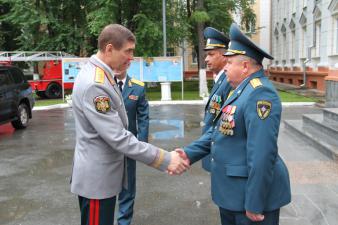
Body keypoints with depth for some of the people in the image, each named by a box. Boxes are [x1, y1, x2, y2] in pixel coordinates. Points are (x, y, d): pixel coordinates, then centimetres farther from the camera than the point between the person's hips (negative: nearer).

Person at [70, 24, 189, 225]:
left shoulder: (100, 75, 6)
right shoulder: (94, 84, -26)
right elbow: (118, 138, -28)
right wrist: (165, 159, -25)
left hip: (104, 171, 10)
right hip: (97, 176, -10)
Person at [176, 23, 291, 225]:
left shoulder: (260, 93, -22)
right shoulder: (243, 90, 11)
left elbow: (263, 154, -27)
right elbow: (219, 131, 11)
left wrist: (254, 204, -23)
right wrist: (189, 153, 0)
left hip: (251, 192, -9)